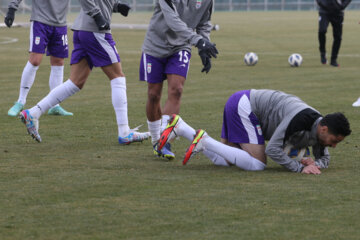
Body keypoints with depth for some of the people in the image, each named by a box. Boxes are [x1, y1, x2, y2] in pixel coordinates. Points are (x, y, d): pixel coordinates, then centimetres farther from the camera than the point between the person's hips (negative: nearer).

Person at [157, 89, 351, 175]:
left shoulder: (318, 128, -1)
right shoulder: (302, 119, -28)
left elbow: (324, 158, 11)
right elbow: (273, 149, -29)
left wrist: (315, 164, -13)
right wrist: (300, 168, -25)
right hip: (244, 105, -9)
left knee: (223, 161, 15)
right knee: (257, 165, -16)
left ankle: (179, 127, 16)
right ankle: (205, 141, -11)